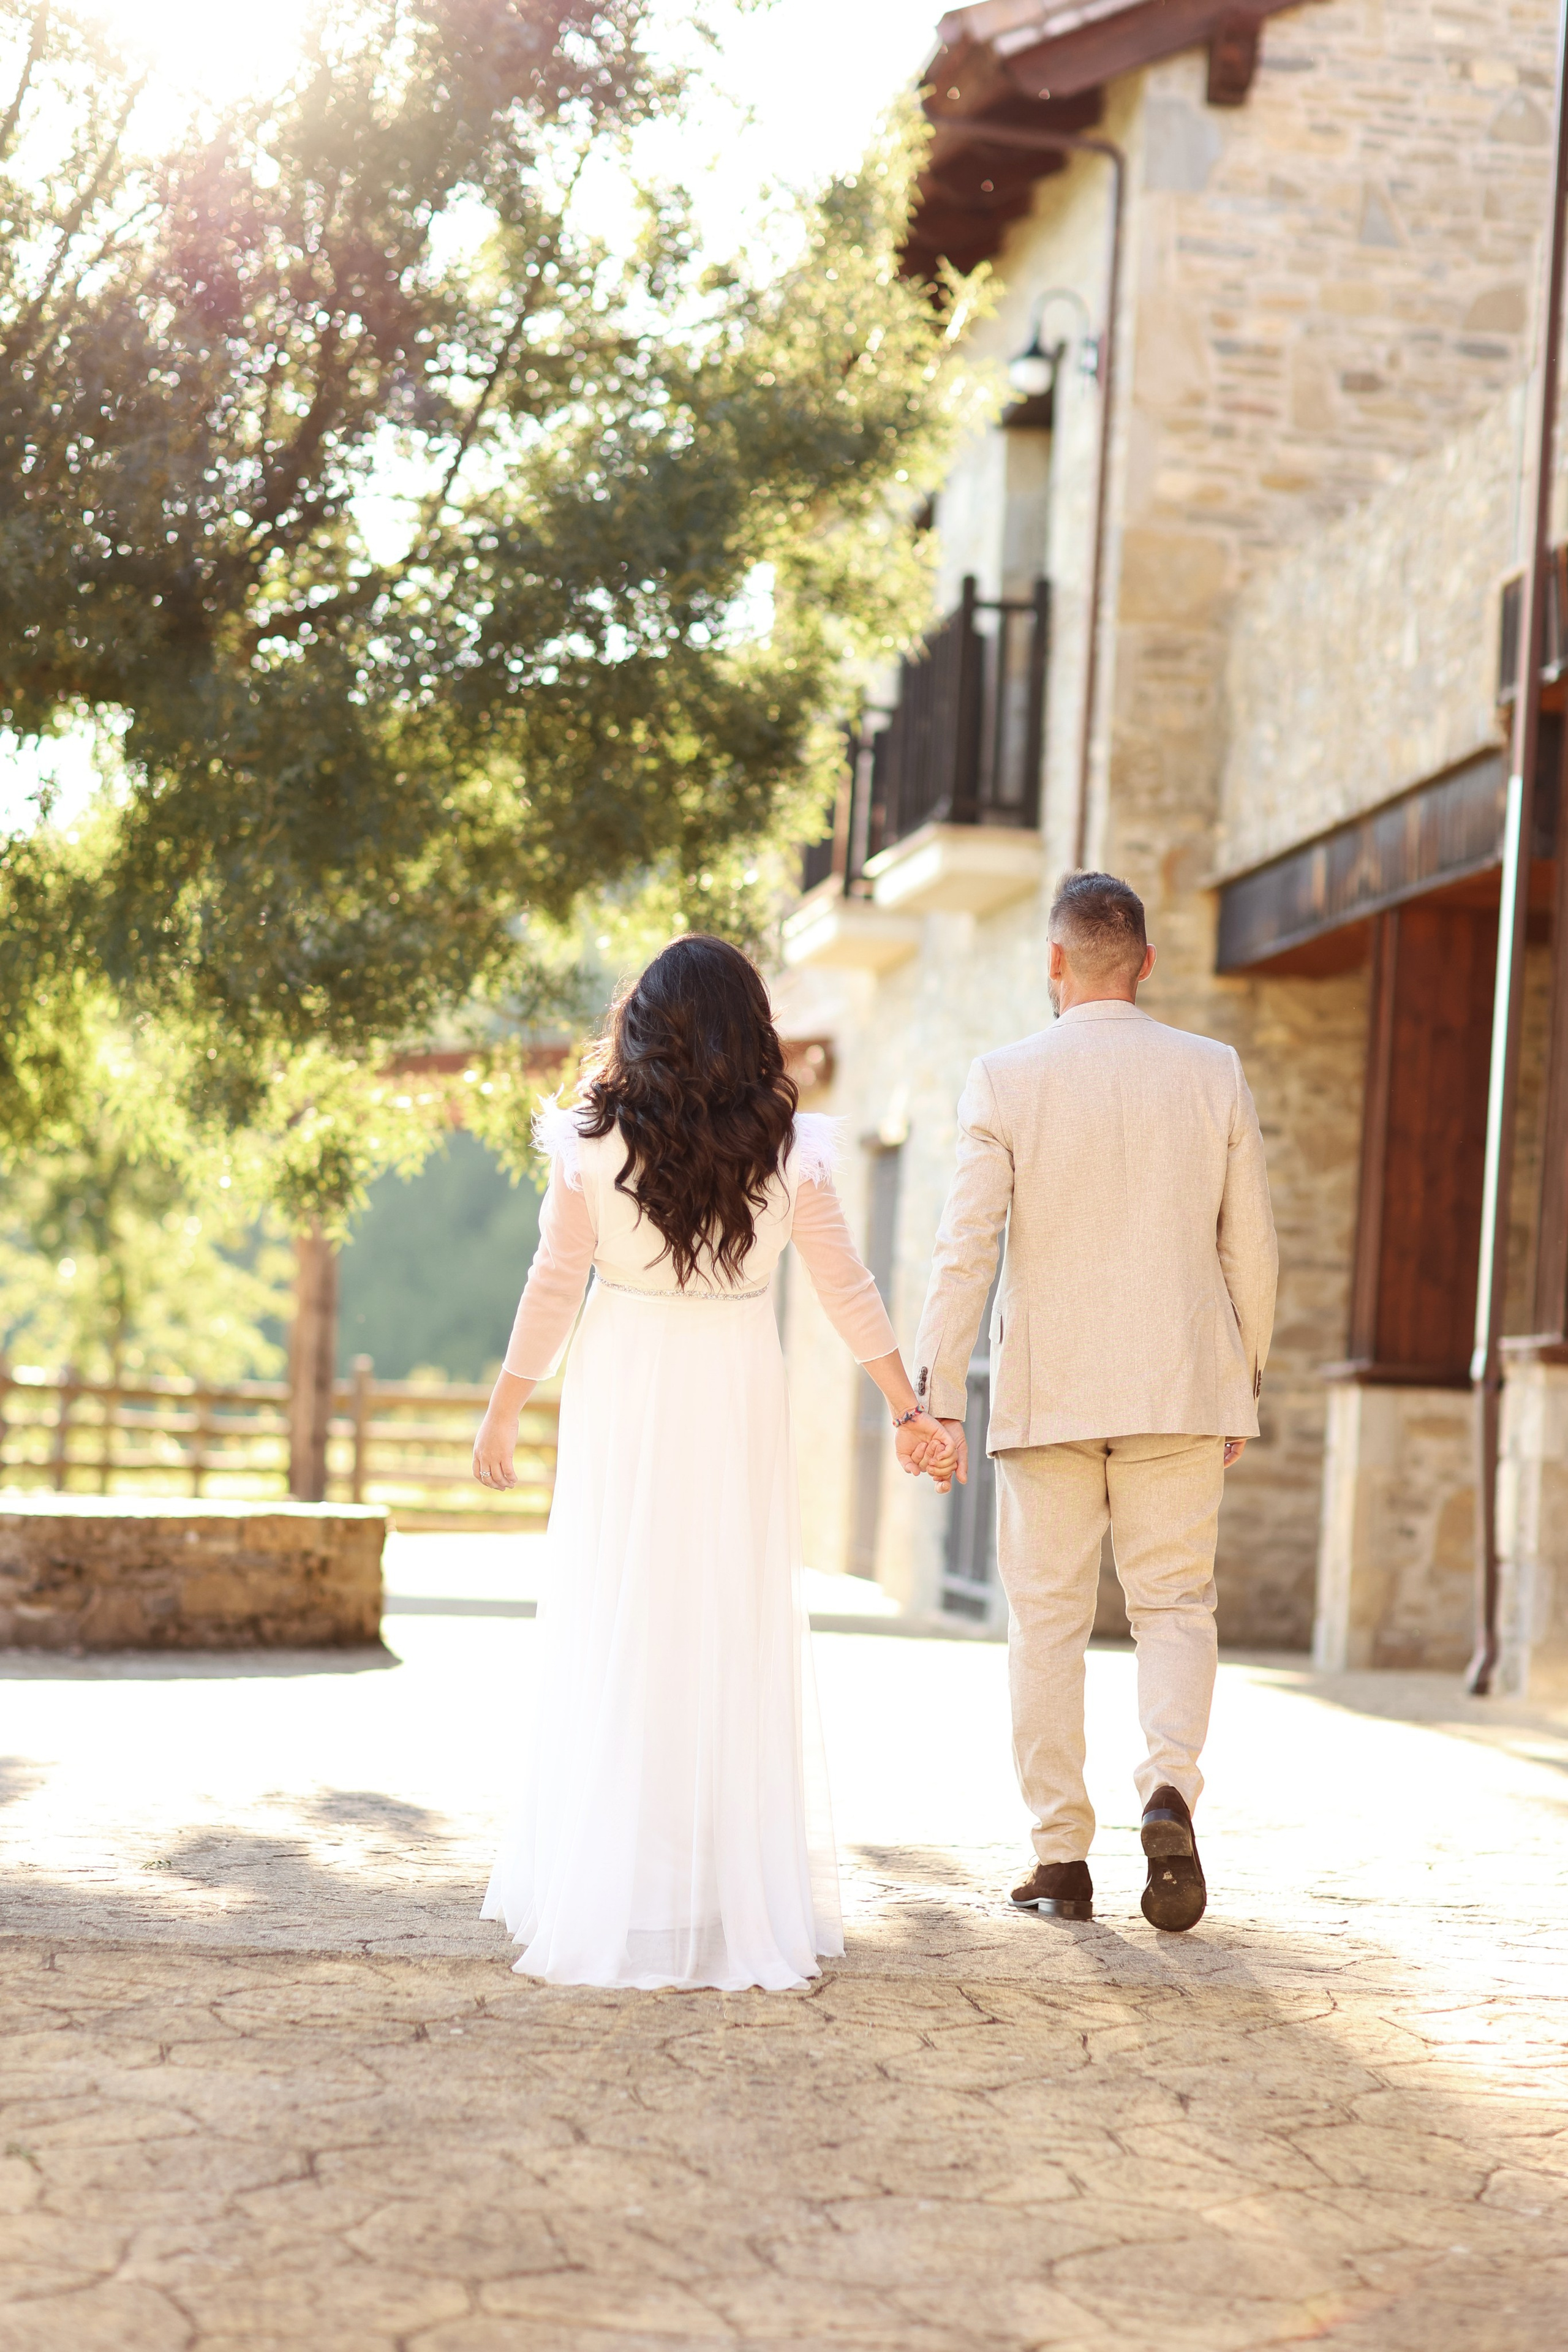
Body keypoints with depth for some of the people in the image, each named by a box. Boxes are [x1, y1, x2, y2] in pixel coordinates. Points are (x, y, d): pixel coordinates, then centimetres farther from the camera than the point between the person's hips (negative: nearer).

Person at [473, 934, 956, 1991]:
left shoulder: (594, 1144, -5)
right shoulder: (787, 1150, -3)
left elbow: (552, 1290, -2)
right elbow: (850, 1293, 0)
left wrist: (502, 1416, 8)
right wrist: (911, 1410, 8)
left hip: (622, 1398, -1)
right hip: (739, 1399, 1)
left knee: (615, 1637, 6)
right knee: (739, 1636, 7)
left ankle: (605, 1898, 10)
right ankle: (745, 1894, 10)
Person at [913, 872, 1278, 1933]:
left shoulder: (1006, 1079, -4)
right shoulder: (1214, 1072, 1)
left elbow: (967, 1248, -8)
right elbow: (1251, 1244, 3)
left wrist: (937, 1394, -5)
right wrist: (1245, 1385, 13)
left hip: (1047, 1394, -1)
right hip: (1181, 1387, 1)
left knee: (1049, 1621, 8)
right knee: (1176, 1606, 10)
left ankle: (1063, 1857, 10)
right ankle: (1170, 1788, -15)